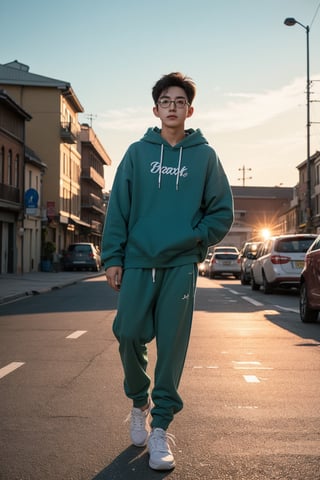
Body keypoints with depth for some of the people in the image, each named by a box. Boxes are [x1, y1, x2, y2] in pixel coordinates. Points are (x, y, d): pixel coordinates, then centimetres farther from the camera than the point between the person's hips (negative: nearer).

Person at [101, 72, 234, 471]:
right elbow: (117, 208, 4)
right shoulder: (138, 152, 7)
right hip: (138, 262, 1)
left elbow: (222, 212, 7)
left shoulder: (205, 156, 6)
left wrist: (193, 240, -6)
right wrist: (112, 257, -3)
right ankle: (139, 400, 28)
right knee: (129, 334, 0)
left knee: (172, 346, 0)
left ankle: (160, 427, 11)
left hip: (181, 266, -1)